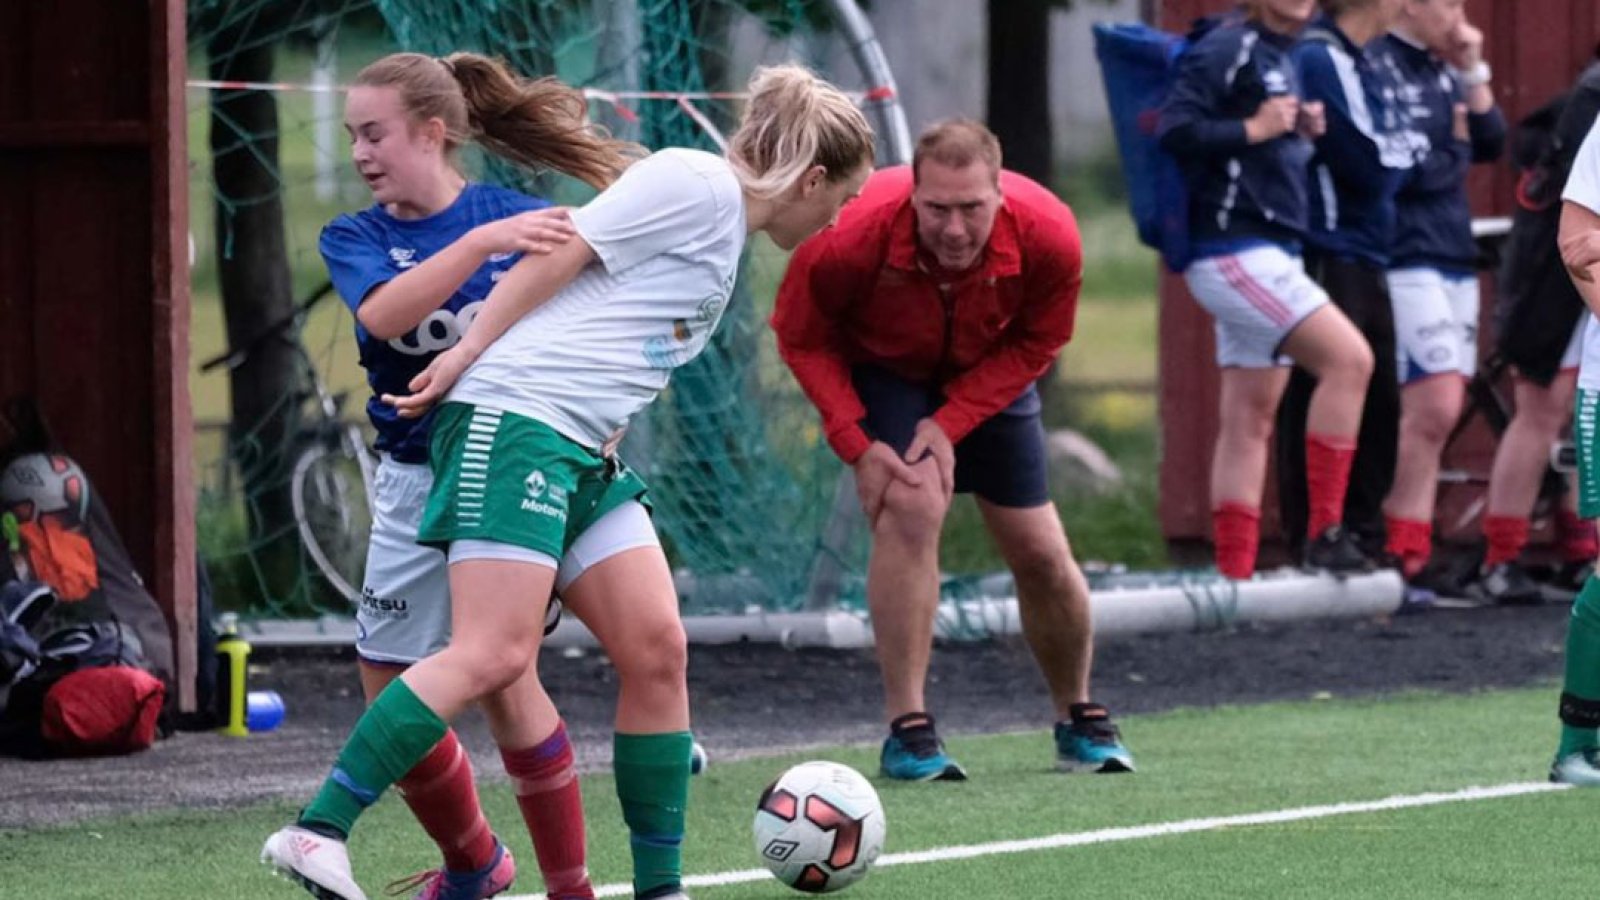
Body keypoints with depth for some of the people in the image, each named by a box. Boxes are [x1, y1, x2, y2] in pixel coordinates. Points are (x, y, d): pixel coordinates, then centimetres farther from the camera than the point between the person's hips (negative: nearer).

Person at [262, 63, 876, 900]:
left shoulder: (727, 234, 23)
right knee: (494, 652, -18)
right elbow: (564, 251, -11)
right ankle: (315, 833, -17)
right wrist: (470, 352, -12)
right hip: (515, 419, -10)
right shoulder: (694, 185, -7)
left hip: (584, 453, 10)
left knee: (656, 649, 1)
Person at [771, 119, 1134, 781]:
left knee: (1041, 554, 2)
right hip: (878, 370, -3)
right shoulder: (850, 237, -37)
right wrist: (856, 445, -27)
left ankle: (1079, 720, 28)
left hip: (987, 376, 3)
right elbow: (801, 337, -19)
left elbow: (1035, 345, -14)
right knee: (912, 506, -27)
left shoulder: (1048, 237, -32)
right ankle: (907, 731, -20)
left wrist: (951, 423, -23)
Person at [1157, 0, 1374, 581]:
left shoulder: (1280, 59, 18)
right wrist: (1254, 128, -17)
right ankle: (1324, 531, -15)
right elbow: (1175, 129, -19)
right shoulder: (1229, 48, -9)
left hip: (1274, 251, 10)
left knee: (1250, 422, 7)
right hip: (1233, 250, -10)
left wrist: (1303, 132, 5)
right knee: (1349, 358, -18)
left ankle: (1235, 574, 7)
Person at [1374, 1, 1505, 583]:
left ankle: (1410, 557, 8)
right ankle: (1400, 552, -9)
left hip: (1454, 255, 8)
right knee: (1435, 408, -15)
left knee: (1433, 415, 6)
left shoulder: (1442, 70, 16)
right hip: (1407, 257, -8)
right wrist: (1455, 153, -3)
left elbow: (1492, 145, 10)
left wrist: (1474, 74, 3)